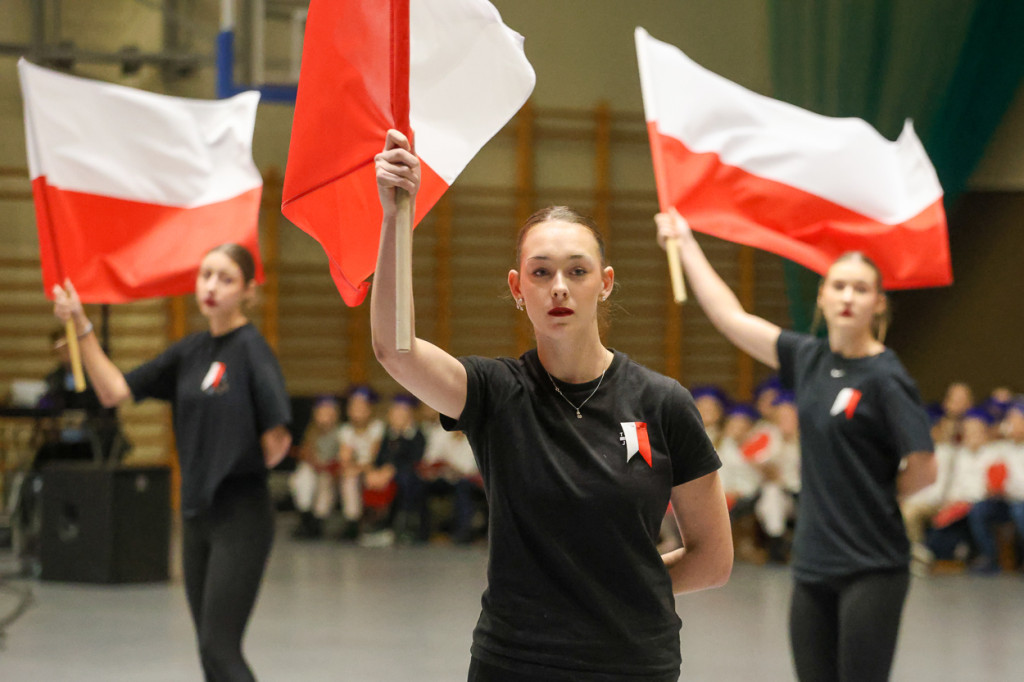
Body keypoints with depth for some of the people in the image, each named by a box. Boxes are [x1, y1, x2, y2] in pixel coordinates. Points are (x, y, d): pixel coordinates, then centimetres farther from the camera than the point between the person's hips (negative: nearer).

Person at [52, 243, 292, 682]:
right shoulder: (190, 351, 9)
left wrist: (244, 469, -1)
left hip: (240, 515, -7)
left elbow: (277, 440, -20)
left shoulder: (251, 349, -13)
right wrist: (81, 325, -2)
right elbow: (113, 391, 7)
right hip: (197, 513, 8)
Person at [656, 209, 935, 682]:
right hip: (814, 567, 6)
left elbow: (923, 470, -10)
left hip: (871, 570, -6)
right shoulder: (808, 359, 7)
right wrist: (685, 242, 19)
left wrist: (872, 498, 3)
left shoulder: (885, 379, -11)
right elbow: (730, 317, 15)